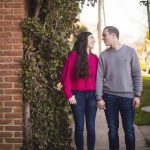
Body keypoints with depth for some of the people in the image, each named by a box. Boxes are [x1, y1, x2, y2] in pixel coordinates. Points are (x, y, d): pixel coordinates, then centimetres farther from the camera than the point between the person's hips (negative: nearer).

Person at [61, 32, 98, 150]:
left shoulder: (95, 58, 9)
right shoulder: (74, 56, -3)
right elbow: (66, 76, -4)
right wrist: (69, 94, -9)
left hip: (92, 95, 3)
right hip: (78, 95, -3)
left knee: (91, 127, 4)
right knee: (79, 127, 2)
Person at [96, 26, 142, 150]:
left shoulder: (130, 51, 1)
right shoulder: (103, 55, 5)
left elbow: (137, 74, 1)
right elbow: (99, 77, 4)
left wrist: (137, 95, -5)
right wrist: (99, 98, -3)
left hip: (127, 96, -1)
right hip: (109, 97, 2)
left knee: (129, 129, 3)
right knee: (113, 129, 7)